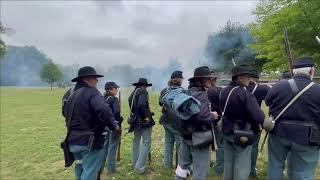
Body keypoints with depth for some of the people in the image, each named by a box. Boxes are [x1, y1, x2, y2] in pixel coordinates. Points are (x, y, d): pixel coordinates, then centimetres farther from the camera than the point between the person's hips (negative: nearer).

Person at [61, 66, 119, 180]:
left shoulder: (69, 93, 6)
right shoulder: (91, 92, -20)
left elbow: (65, 113, 20)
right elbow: (104, 111, -36)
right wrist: (114, 126, -22)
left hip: (73, 140, 8)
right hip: (89, 141, -8)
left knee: (80, 169, 27)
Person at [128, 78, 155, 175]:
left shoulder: (132, 93, 9)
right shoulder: (143, 92, -14)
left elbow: (131, 107, 8)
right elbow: (142, 106, -28)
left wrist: (136, 115, 9)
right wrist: (147, 116, -17)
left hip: (135, 121, 9)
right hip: (144, 122, -8)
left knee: (136, 142, 19)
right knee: (146, 144, 0)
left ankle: (135, 164, 33)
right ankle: (139, 168, 3)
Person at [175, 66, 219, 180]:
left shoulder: (187, 92, 4)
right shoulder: (201, 95, -20)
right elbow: (203, 117, -31)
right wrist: (213, 116, -13)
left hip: (186, 134, 8)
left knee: (183, 164, 24)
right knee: (200, 171, 9)